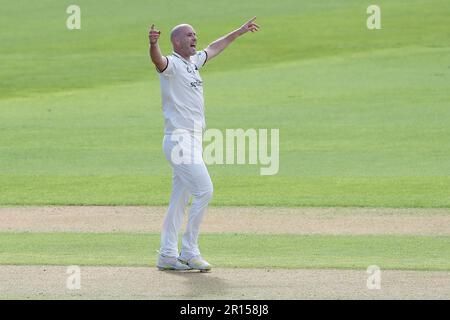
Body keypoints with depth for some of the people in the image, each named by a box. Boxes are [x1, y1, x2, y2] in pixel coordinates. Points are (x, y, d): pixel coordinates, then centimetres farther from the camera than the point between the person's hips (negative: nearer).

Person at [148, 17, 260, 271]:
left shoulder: (194, 61, 17)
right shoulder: (171, 64, -11)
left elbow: (214, 48, 35)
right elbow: (158, 60, -34)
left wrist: (240, 32, 44)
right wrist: (153, 44, -57)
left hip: (193, 141, 9)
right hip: (179, 139, -9)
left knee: (180, 198, 10)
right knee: (204, 191, -14)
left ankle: (167, 255, 13)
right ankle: (189, 253, -9)